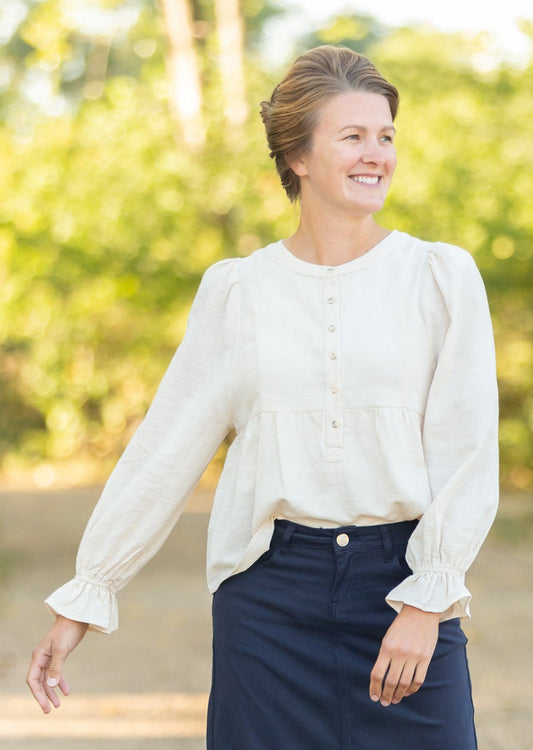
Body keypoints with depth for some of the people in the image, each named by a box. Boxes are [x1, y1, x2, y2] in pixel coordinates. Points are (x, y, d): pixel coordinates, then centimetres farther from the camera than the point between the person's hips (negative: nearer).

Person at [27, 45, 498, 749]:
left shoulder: (443, 276, 1)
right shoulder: (238, 289, 5)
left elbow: (467, 454, -3)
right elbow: (167, 448, 7)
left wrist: (426, 603, -11)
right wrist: (83, 600, 7)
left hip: (405, 584, -1)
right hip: (271, 591, 1)